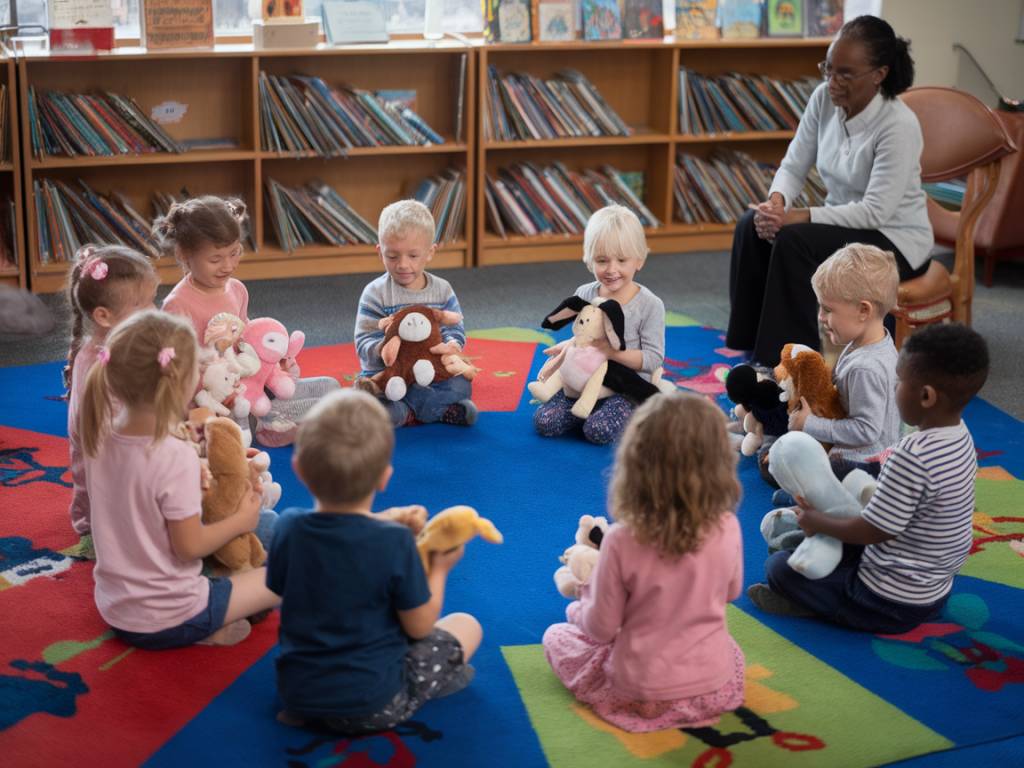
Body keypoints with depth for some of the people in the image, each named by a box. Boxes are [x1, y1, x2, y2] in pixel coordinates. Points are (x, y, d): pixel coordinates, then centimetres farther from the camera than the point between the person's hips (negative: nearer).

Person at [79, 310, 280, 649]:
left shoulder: (100, 438, -6)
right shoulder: (176, 457, -27)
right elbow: (189, 546, -19)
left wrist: (195, 496, 6)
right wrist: (241, 520, -4)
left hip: (113, 609, 7)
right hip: (167, 619, -7)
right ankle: (208, 632, -3)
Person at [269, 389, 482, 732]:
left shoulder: (288, 527, -9)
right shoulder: (394, 542, -21)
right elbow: (419, 626, -12)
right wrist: (439, 568, 6)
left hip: (297, 695, 4)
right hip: (374, 707, -3)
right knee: (467, 625, 15)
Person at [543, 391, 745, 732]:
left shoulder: (621, 540, -25)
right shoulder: (728, 529, -17)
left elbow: (601, 629, -15)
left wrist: (586, 600, 7)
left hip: (639, 692, -2)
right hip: (715, 688, 3)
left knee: (555, 635, 23)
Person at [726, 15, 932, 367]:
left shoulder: (899, 125, -25)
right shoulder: (824, 99, -6)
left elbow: (876, 211, -27)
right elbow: (793, 166, -1)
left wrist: (799, 217, -31)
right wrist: (776, 201, -24)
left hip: (894, 239, -7)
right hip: (843, 221, 7)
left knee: (794, 240, -29)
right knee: (752, 225, -16)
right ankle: (746, 342, -6)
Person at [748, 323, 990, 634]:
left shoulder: (912, 457, -32)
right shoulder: (959, 435, -3)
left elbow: (874, 530, -23)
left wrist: (817, 521, -6)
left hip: (892, 604, -9)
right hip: (934, 591, 9)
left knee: (780, 567, 4)